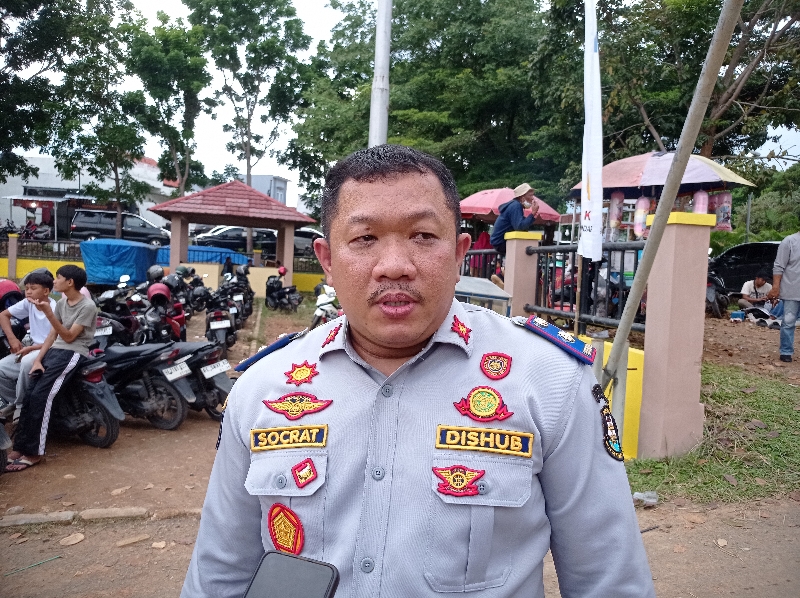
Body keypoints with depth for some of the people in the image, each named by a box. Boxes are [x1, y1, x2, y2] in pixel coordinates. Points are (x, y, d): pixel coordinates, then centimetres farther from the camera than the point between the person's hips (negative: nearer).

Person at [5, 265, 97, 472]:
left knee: (41, 395, -21)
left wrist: (48, 312, -23)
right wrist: (38, 359, 1)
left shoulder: (87, 306, -10)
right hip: (54, 350, 7)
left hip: (73, 353, -7)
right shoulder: (61, 303, 14)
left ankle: (34, 452, -14)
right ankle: (20, 447, -7)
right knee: (29, 395, -11)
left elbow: (69, 337, -14)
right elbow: (52, 335, 13)